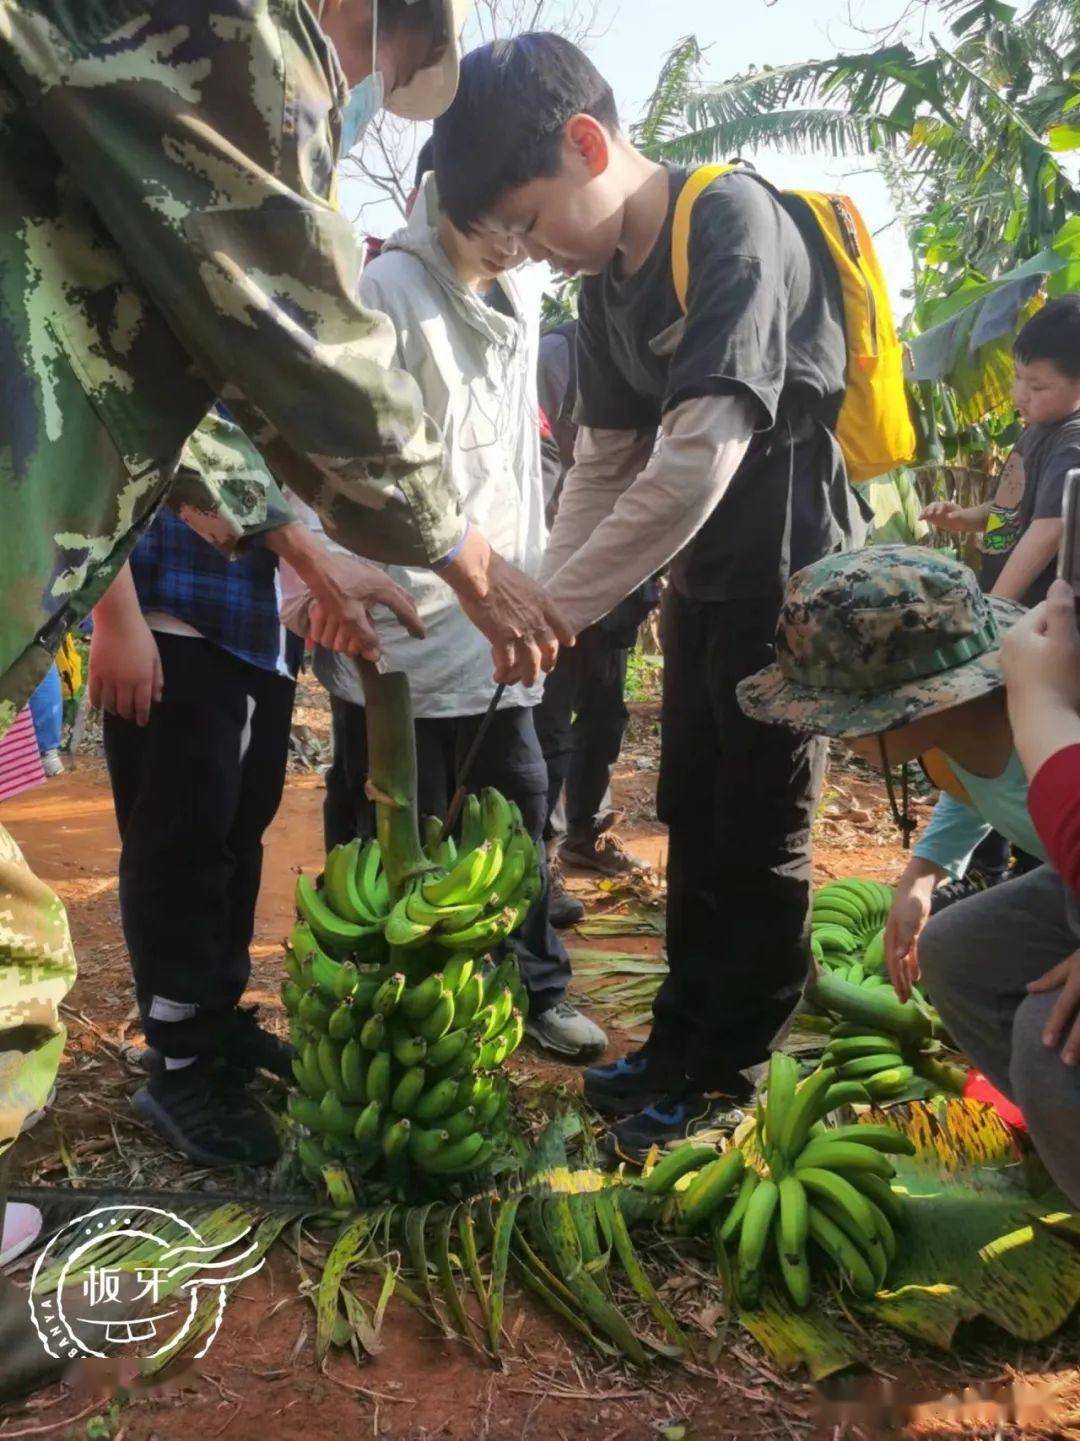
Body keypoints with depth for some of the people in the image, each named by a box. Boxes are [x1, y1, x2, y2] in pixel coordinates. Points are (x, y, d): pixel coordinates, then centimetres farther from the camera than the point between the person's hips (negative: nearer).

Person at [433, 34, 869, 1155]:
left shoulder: (736, 221, -19)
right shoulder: (607, 276, 7)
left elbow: (701, 455, -30)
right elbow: (604, 459, 9)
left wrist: (556, 606, -24)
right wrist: (545, 604, -2)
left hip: (792, 579, -8)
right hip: (704, 580, 8)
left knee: (759, 839, 3)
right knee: (692, 822, 14)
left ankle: (723, 1074, 19)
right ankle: (679, 1038, 30)